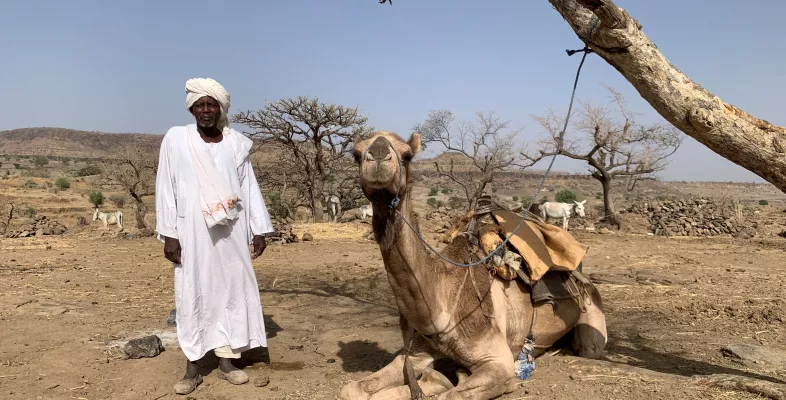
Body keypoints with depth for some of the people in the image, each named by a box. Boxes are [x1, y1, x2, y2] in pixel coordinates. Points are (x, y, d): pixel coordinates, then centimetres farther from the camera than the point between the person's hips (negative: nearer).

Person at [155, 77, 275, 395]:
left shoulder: (236, 142, 5)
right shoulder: (176, 139, -1)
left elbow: (249, 187, 7)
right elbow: (166, 187, -2)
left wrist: (259, 229, 5)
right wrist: (168, 233, -6)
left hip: (230, 230, 3)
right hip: (192, 230, -2)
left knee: (232, 289, 6)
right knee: (192, 293, 3)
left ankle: (226, 362, 19)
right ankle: (192, 369, 14)